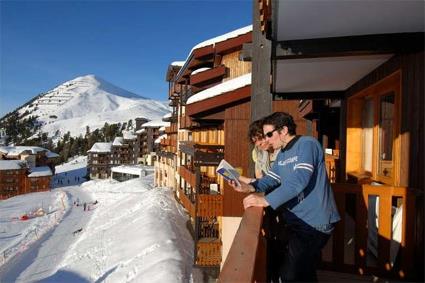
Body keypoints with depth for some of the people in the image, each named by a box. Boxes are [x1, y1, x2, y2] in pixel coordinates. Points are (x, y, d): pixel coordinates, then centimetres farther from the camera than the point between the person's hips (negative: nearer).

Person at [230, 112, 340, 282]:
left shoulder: (307, 144, -16)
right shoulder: (282, 154, 14)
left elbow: (299, 180, -29)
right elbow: (271, 179, 7)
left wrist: (266, 200, -33)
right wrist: (249, 187, -12)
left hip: (314, 223, -9)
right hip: (297, 221, 9)